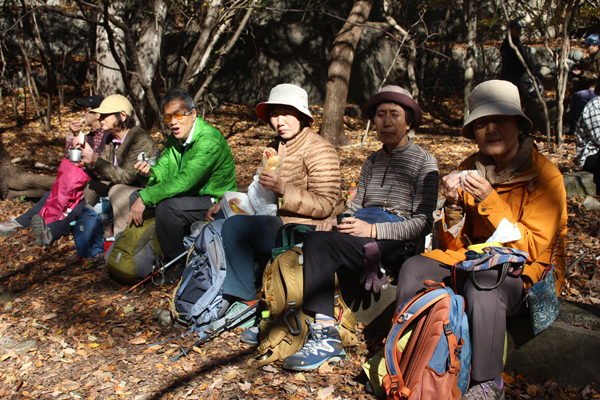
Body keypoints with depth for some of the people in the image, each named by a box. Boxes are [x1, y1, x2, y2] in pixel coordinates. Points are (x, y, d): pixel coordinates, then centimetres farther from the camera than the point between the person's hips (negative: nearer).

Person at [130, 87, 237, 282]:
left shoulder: (210, 140, -23)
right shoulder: (174, 139, 7)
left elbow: (185, 181, -31)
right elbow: (162, 169, 6)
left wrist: (145, 198, -29)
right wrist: (148, 173, -19)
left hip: (216, 204, -9)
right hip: (191, 198, 9)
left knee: (167, 206, -32)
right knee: (136, 196, 2)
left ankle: (177, 264, -11)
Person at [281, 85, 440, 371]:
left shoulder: (424, 162, 3)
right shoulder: (372, 162, 23)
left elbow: (422, 223, -6)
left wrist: (372, 230, -18)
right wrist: (335, 223, -7)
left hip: (400, 245, -6)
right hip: (366, 245, 6)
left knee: (318, 243, -28)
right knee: (316, 241, -26)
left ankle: (325, 337, -26)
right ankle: (325, 336, -28)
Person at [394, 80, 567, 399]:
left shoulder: (545, 176, -11)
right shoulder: (469, 170, 4)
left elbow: (532, 250, -16)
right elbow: (453, 245, 4)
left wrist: (490, 201, -25)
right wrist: (453, 205, -16)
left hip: (527, 274, -5)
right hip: (475, 259, 5)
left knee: (481, 285, -35)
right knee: (414, 269, -18)